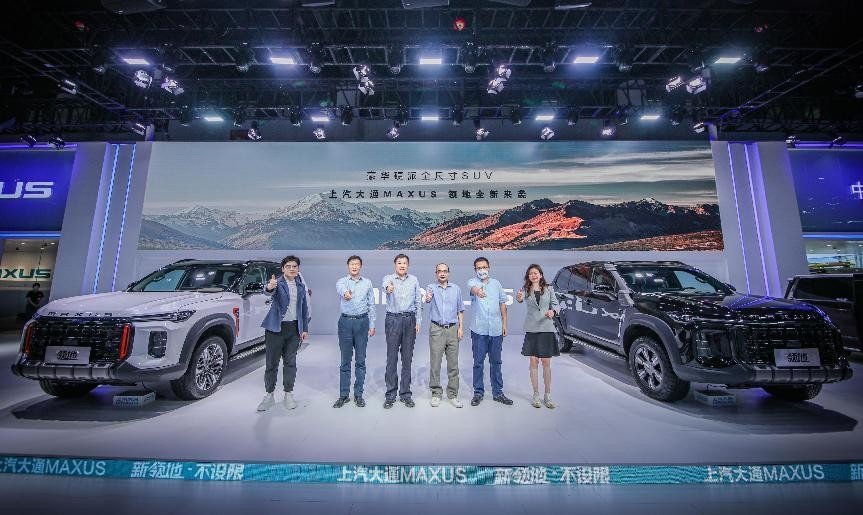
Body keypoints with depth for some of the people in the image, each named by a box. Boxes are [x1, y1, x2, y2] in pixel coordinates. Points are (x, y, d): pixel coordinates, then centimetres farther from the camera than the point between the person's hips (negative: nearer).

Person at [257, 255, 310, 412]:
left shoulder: (301, 286, 7)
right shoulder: (277, 283, -7)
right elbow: (268, 292, -31)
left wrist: (305, 329, 8)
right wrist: (269, 287, -55)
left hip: (294, 328, 4)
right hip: (275, 328, -3)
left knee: (290, 362, 10)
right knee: (271, 363, 5)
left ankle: (288, 394, 22)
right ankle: (269, 395, 19)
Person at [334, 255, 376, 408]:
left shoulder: (367, 283, 6)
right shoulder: (342, 281, 1)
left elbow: (371, 305, 8)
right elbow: (340, 288, -25)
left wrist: (372, 325, 3)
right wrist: (345, 293, -50)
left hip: (362, 322, 1)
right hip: (345, 322, -1)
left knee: (361, 360, 6)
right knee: (345, 360, 7)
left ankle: (358, 394, 17)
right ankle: (343, 395, 17)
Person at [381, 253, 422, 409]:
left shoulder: (414, 280, 7)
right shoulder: (389, 278, -1)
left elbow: (418, 302, 9)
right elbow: (384, 283, -27)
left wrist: (418, 321, 2)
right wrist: (388, 287, -52)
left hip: (410, 320, 2)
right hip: (393, 320, -2)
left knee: (407, 358, 8)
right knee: (392, 358, 2)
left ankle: (405, 393, 19)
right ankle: (391, 394, 13)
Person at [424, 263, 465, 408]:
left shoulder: (456, 289, 7)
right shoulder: (431, 287, 1)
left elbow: (460, 310, 12)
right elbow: (427, 298, -23)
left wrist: (461, 327, 3)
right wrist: (428, 298, -46)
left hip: (452, 329, 2)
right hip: (436, 329, -2)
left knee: (453, 364, 6)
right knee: (435, 363, 2)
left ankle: (453, 394, 19)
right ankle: (436, 393, 17)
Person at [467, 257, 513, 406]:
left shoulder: (496, 283, 11)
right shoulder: (472, 282, -1)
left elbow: (502, 304, 14)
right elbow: (472, 287, -26)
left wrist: (504, 323, 8)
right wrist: (477, 290, -50)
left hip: (496, 329, 3)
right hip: (479, 329, -3)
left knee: (496, 362, 11)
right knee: (478, 362, 4)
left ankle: (497, 392, 23)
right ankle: (478, 392, 17)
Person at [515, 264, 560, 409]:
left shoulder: (548, 288, 4)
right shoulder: (525, 289, 2)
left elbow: (556, 304, 6)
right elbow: (521, 298, -16)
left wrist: (553, 311, -16)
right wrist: (519, 298, -40)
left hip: (547, 329, 0)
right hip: (531, 329, 0)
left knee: (546, 362, 4)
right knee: (534, 362, 4)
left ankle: (548, 395, 17)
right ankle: (536, 395, 15)